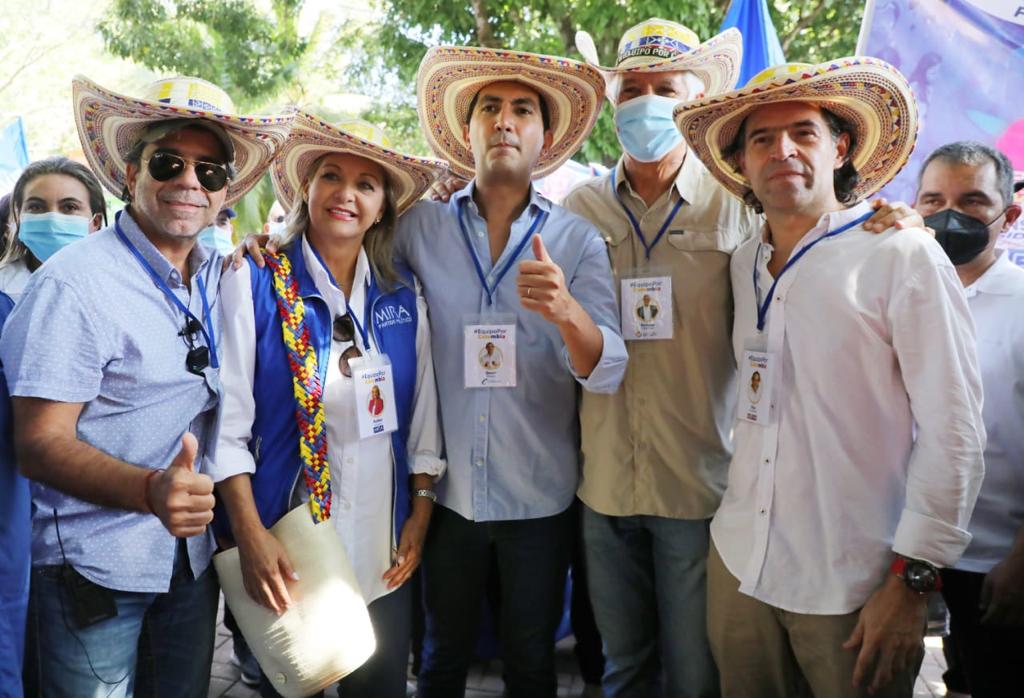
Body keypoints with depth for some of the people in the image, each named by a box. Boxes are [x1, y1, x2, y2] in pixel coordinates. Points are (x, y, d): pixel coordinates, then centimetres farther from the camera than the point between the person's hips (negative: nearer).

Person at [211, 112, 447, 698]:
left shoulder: (403, 294, 3)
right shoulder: (255, 283, -8)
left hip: (385, 550, 3)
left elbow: (423, 413, 7)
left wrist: (421, 510, 4)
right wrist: (250, 535, -14)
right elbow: (227, 420, -9)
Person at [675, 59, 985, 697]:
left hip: (856, 589, -4)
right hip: (740, 565, 5)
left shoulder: (903, 255, -9)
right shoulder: (744, 266, 7)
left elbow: (953, 430, -11)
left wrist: (912, 579, -13)